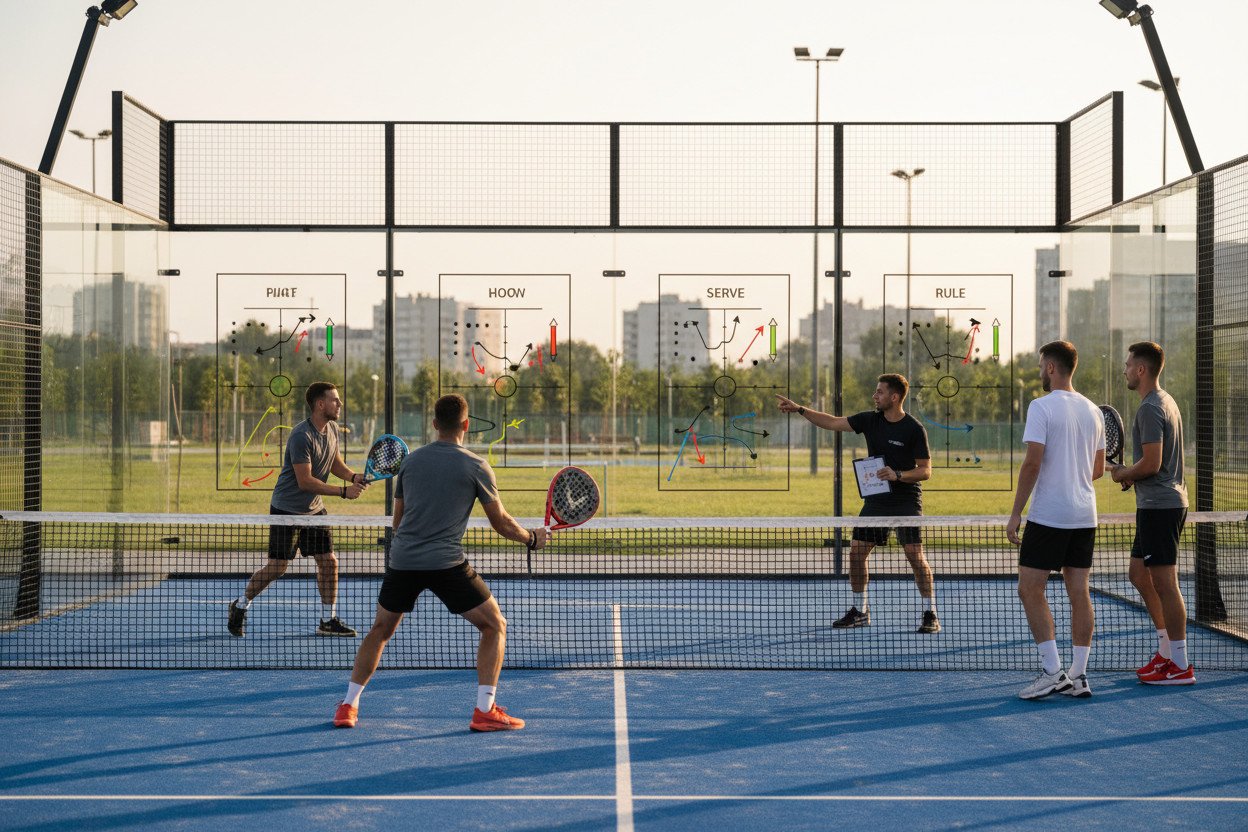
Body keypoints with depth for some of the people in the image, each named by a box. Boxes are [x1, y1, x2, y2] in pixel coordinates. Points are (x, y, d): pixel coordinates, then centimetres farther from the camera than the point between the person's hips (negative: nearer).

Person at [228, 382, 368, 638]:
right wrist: (343, 491, -23)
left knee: (328, 561, 3)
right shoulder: (301, 436, -24)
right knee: (277, 567, -3)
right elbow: (305, 481, -25)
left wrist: (354, 477, -8)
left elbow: (336, 464, 14)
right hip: (287, 509, -8)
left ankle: (328, 620, 12)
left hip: (314, 509, 8)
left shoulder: (332, 428, 4)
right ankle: (240, 606, 18)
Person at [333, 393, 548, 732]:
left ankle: (348, 706, 21)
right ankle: (485, 711, 1)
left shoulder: (410, 460, 11)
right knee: (494, 626, 10)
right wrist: (532, 538, 22)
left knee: (380, 630, 24)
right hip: (447, 564, -4)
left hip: (401, 561, 4)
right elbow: (501, 523, 5)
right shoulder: (476, 466, 0)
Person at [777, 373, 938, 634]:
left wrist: (898, 475, -26)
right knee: (856, 552, 3)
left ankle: (931, 615, -2)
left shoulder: (914, 429, -12)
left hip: (906, 502, -6)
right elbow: (832, 422, 8)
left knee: (915, 556, -13)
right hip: (876, 500, 6)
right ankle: (860, 611, 18)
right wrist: (799, 409, 2)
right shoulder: (870, 419, 3)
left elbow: (925, 470, -10)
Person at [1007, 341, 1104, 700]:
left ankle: (1053, 671, -7)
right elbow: (1098, 468, 15)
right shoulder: (1092, 411, 10)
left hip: (1048, 517, -7)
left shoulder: (1041, 407, -10)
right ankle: (1078, 677, 8)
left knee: (1030, 590, 0)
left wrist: (1016, 513, -12)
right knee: (1079, 593, 7)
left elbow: (1032, 463, -16)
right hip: (1084, 515, 7)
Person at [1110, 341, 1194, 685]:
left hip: (1159, 505, -11)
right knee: (1140, 574, 17)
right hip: (1166, 502, 11)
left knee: (1164, 584, -6)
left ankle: (1180, 666, -2)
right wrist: (1132, 475, 9)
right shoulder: (1166, 402, 16)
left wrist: (1123, 474, -4)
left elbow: (1151, 463, -22)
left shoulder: (1150, 409, -16)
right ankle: (1167, 651, 22)